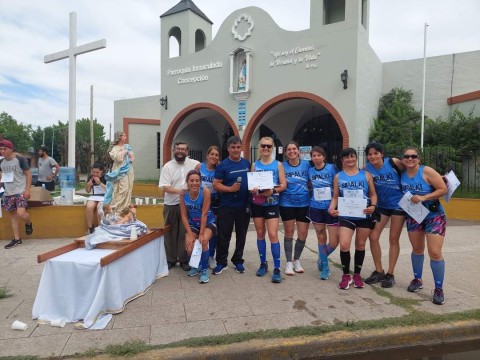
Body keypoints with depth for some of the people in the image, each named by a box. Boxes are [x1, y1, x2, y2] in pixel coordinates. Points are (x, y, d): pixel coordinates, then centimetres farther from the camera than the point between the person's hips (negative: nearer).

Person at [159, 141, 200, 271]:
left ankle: (184, 260, 18)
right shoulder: (167, 166, -1)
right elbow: (165, 187, -9)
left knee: (185, 232, 5)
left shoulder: (193, 163, 3)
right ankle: (170, 259, 23)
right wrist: (178, 191, -26)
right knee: (171, 233, 9)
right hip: (171, 205, 0)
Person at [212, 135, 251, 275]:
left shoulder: (247, 163, 7)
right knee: (224, 235, 3)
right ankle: (221, 262, 18)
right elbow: (216, 185, -9)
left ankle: (238, 261, 27)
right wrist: (230, 189, -21)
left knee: (241, 235, 12)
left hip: (244, 205, 4)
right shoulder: (223, 165, -6)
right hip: (227, 206, -4)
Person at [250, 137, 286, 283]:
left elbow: (283, 184, -3)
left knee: (273, 235, -8)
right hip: (257, 203, 3)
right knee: (260, 234, 10)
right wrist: (253, 189, -16)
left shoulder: (278, 164, 1)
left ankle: (277, 269, -1)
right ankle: (263, 264, 24)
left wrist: (273, 191, -20)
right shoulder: (255, 165, 7)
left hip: (272, 203, -3)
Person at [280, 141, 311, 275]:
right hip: (287, 203, -1)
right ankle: (289, 262, 20)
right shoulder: (282, 166, -1)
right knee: (289, 232, 7)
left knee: (303, 234, 4)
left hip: (304, 203, 1)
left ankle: (296, 260, 26)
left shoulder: (306, 164, 1)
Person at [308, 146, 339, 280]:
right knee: (321, 238, 11)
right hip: (316, 208, 2)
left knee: (334, 241, -3)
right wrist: (312, 198, 3)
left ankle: (322, 259, 26)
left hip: (331, 208, -2)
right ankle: (325, 267, 27)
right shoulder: (310, 171, 4)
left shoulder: (332, 168, -5)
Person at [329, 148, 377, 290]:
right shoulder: (338, 177, 6)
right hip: (346, 216, -1)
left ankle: (357, 274, 28)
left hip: (364, 216, 1)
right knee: (344, 245, -12)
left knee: (360, 245, 12)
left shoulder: (366, 175, 5)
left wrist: (373, 206, -13)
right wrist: (332, 208, -12)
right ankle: (346, 275, 8)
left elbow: (373, 194, 6)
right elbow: (335, 197, 7)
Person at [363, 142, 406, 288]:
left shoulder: (394, 162, -17)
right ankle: (379, 271, 14)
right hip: (381, 205, 3)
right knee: (373, 236, -3)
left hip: (398, 204, -3)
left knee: (393, 239, 4)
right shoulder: (367, 169, -8)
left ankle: (390, 274, 17)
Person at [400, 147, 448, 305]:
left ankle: (439, 288, 7)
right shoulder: (402, 174, -4)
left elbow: (443, 189, -18)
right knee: (417, 249, 15)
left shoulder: (427, 171, -17)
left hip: (434, 216, -4)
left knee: (435, 252, -8)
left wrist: (423, 197, -27)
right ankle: (417, 280, 32)